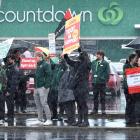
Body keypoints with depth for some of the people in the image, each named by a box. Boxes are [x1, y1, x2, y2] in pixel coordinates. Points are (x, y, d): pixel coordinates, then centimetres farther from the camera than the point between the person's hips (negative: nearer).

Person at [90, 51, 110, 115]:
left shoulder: (105, 63, -3)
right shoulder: (93, 62, 9)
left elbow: (107, 73, -3)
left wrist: (106, 80, -8)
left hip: (102, 82, -4)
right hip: (94, 82, 4)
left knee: (102, 97, 1)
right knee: (95, 96, 10)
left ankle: (103, 110, 6)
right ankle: (95, 109, 17)